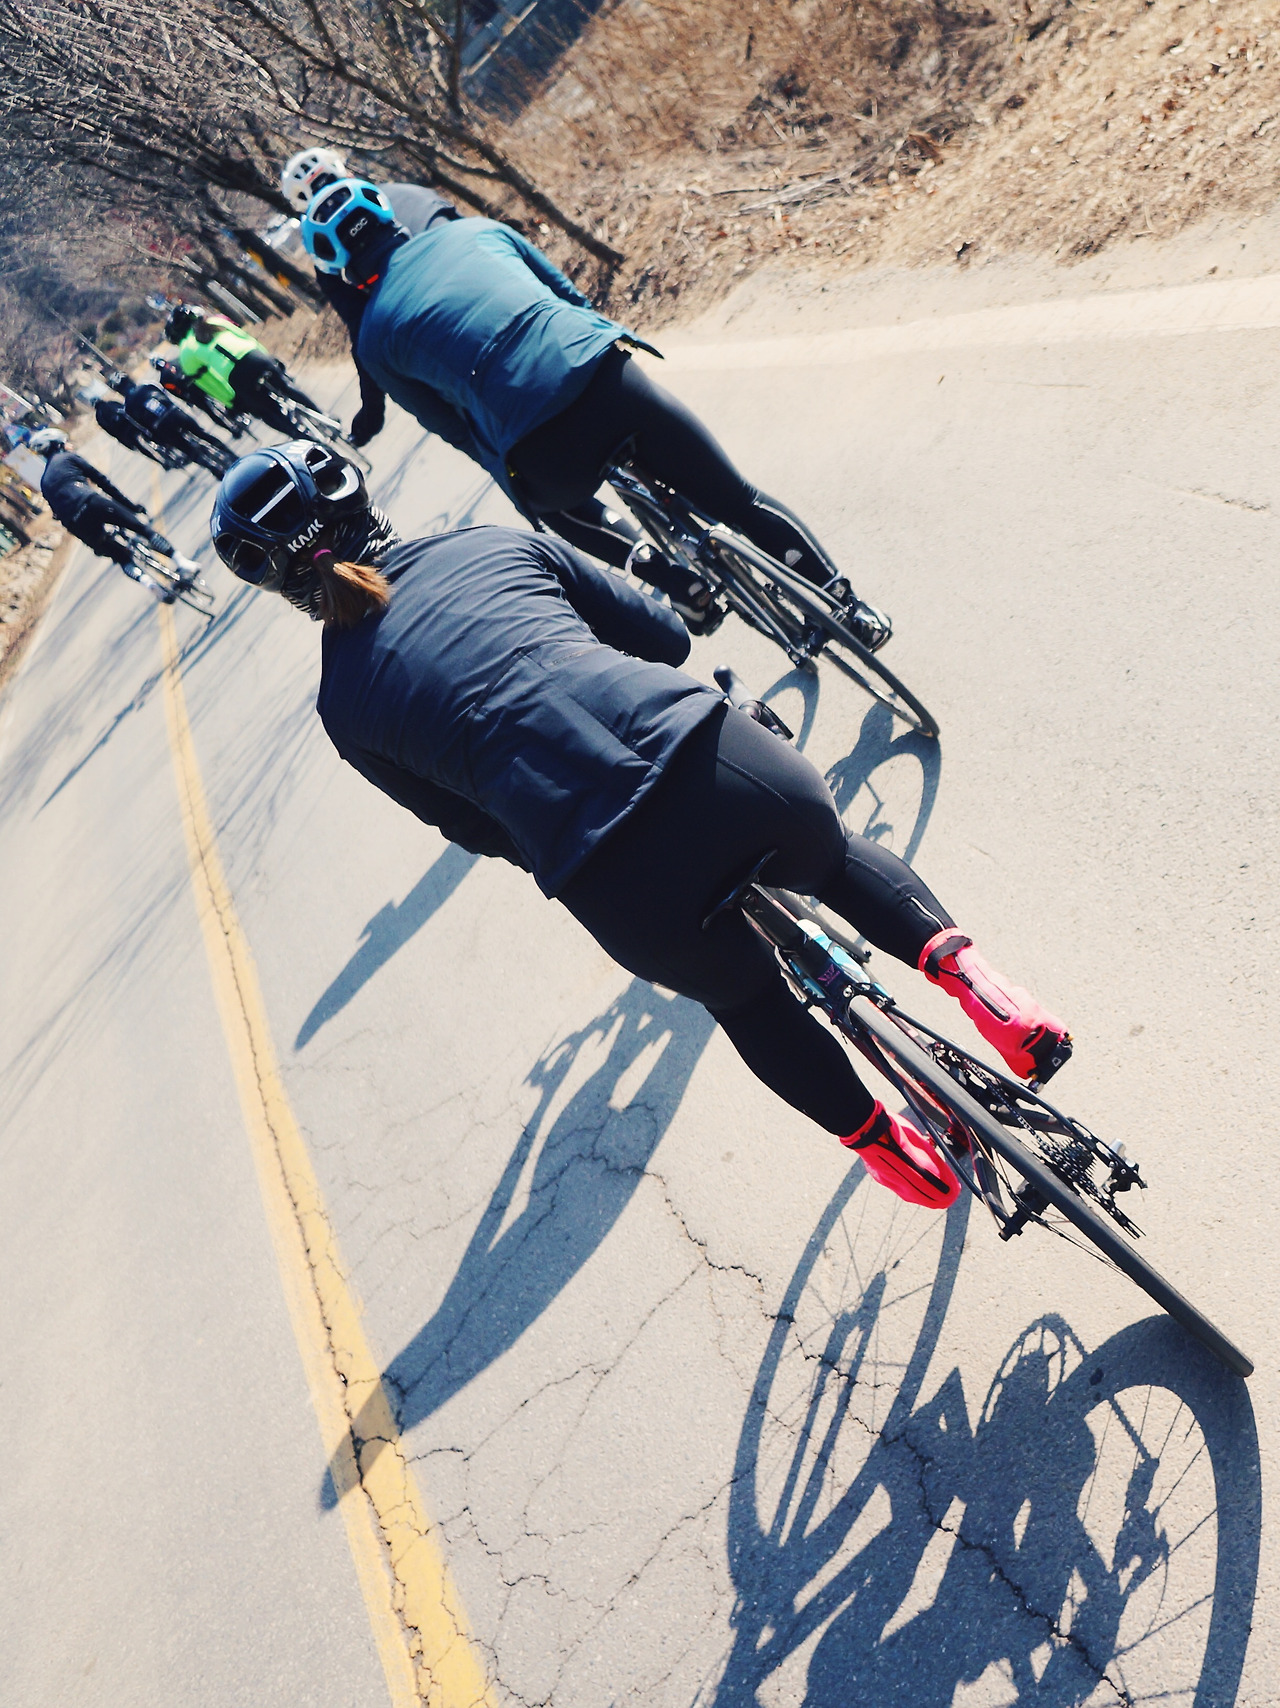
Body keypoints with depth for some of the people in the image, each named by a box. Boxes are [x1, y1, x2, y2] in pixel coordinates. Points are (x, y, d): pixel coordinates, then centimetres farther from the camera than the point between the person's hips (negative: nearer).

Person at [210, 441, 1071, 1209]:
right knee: (834, 854, 37)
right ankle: (960, 965, 17)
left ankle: (885, 1141, 41)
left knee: (748, 997, 33)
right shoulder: (494, 542, 17)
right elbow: (665, 633, 21)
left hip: (623, 888, -1)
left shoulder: (345, 705, 13)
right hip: (711, 757, 1)